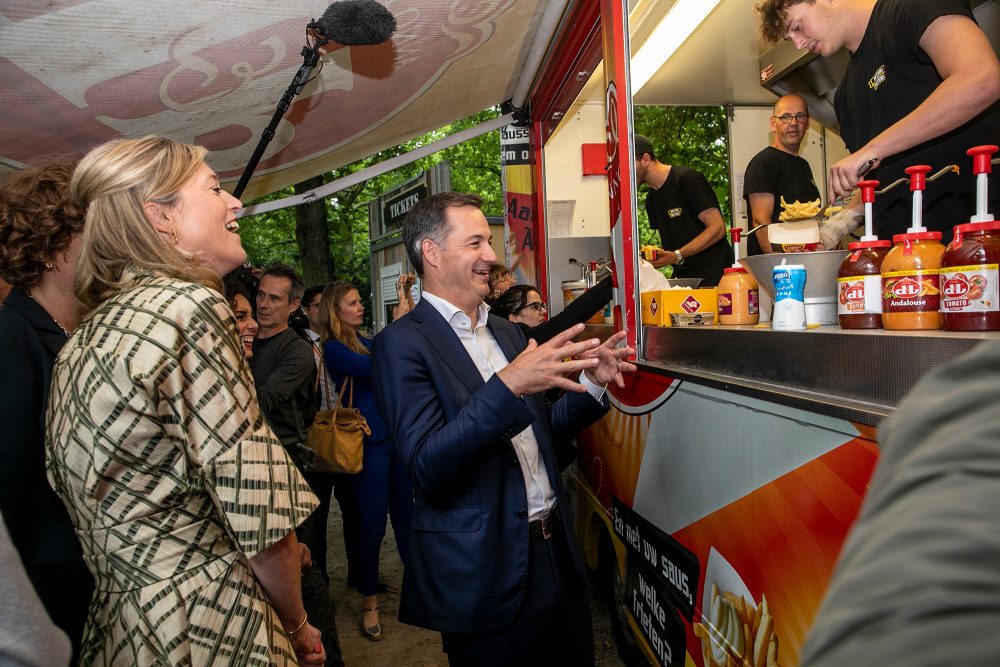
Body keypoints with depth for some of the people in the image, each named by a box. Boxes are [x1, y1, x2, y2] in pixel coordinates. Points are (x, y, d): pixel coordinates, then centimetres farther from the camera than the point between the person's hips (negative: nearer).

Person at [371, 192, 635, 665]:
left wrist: (590, 384, -1)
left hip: (554, 553, 7)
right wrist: (507, 386, -31)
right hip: (485, 572, -7)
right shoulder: (402, 343, -13)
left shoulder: (507, 333, 10)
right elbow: (427, 469, -22)